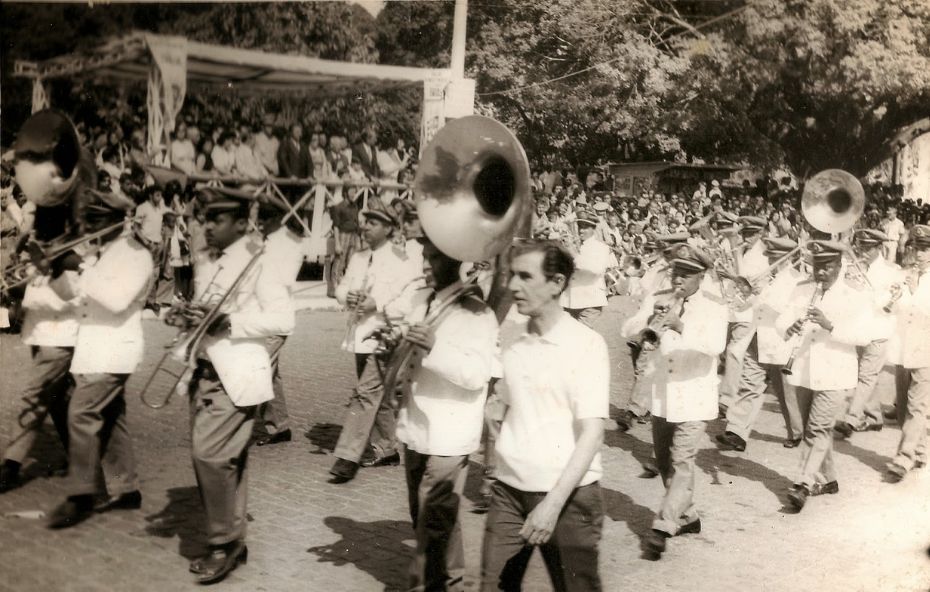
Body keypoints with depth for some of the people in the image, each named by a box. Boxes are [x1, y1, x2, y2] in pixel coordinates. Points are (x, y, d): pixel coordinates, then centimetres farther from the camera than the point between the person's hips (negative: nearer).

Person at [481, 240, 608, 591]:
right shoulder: (513, 345, 5)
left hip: (568, 495, -4)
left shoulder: (586, 344, -10)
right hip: (509, 488, 5)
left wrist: (553, 502, -21)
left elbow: (592, 433, -15)